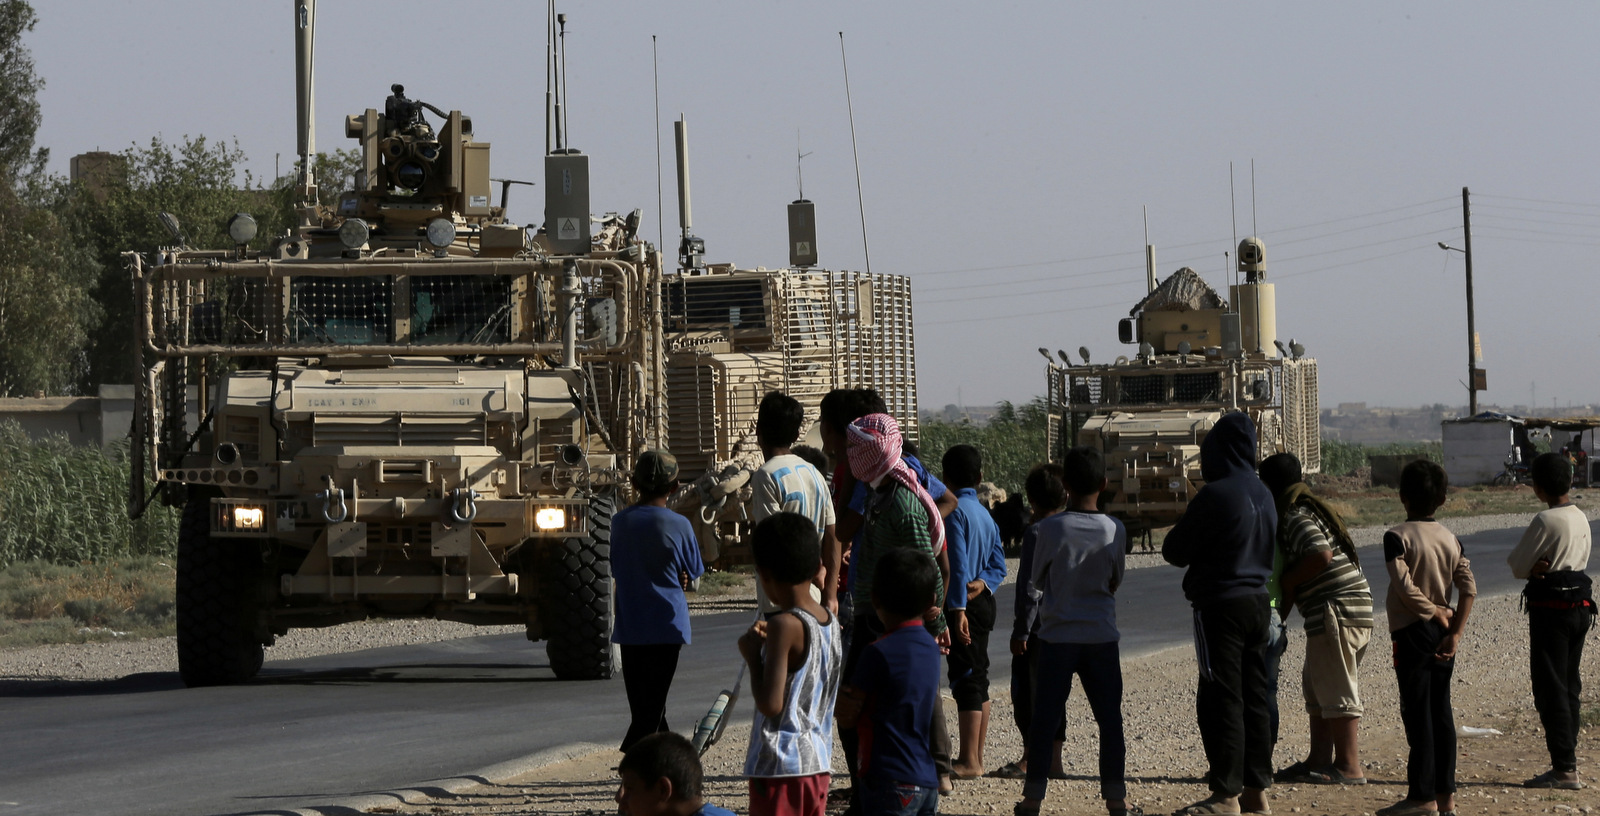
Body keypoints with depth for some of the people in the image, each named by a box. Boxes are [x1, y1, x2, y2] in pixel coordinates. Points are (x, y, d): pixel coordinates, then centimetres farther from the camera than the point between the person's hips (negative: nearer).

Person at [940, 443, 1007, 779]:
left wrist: (958, 608, -22)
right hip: (983, 603, 9)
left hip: (963, 602, -9)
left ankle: (968, 761, -10)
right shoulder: (985, 514, 17)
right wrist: (984, 583, -3)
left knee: (966, 680, -9)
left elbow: (958, 562, -20)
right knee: (977, 678, 13)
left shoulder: (955, 510, -13)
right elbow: (998, 563, 15)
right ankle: (976, 757, 18)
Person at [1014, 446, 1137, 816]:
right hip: (1101, 636, 1)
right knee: (1109, 719, 8)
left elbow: (1037, 579, 2)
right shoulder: (1115, 530, -6)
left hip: (1057, 636, -1)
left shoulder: (1051, 528, -12)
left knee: (1044, 719, 6)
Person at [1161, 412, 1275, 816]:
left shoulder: (1216, 495, -15)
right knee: (1254, 698, 12)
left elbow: (1174, 550, -9)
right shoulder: (1263, 495, 8)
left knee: (1220, 699, -5)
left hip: (1221, 604, -8)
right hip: (1258, 601, 8)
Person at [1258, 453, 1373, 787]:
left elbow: (1320, 556, -26)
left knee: (1335, 688, -7)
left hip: (1334, 610, -10)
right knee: (1316, 685, 17)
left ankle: (1349, 767, -7)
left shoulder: (1296, 518, -12)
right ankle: (1320, 759, 21)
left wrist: (1288, 582, -12)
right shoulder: (1315, 510, 20)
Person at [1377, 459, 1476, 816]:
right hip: (1443, 636, 6)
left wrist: (1434, 612, -4)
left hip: (1412, 630, -6)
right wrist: (1454, 632, -3)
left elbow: (1405, 588, -18)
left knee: (1417, 712, -4)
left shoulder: (1397, 537, -10)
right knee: (1441, 712, 9)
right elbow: (1469, 588, -1)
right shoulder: (1451, 539, 6)